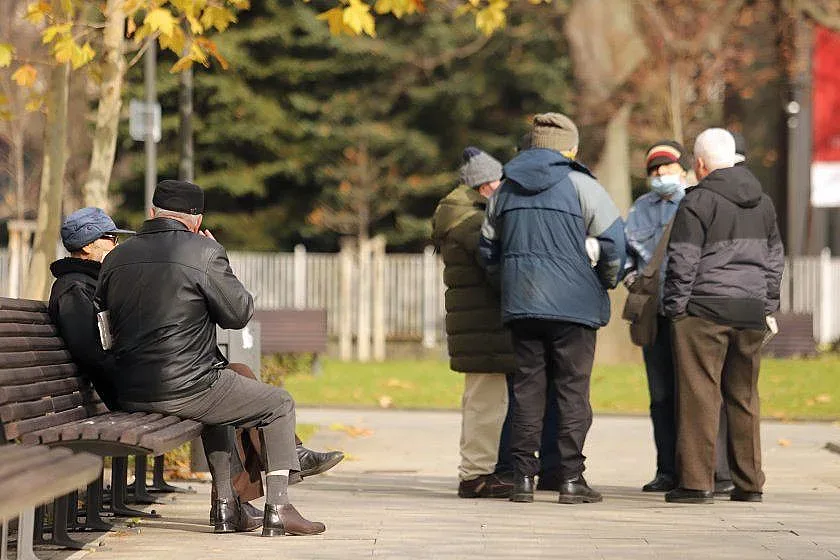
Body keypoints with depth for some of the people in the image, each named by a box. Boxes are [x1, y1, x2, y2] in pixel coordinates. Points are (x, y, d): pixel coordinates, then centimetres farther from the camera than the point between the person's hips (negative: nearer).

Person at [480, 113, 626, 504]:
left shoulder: (505, 190, 13)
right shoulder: (580, 185, -3)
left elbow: (488, 249, 19)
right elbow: (613, 240, -8)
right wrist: (607, 282, 8)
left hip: (520, 306, 4)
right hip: (573, 305, -4)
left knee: (527, 388, 8)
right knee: (573, 390, 0)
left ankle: (523, 477, 5)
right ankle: (571, 478, -2)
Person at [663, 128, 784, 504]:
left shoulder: (697, 202, -8)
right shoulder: (763, 203, 15)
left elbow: (682, 261, -10)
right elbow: (775, 258, 20)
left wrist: (675, 307, -3)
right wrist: (767, 305, 23)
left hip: (705, 309, -6)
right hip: (751, 311, 6)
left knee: (700, 395, -5)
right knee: (744, 397, 12)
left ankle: (697, 482, -7)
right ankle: (749, 483, 14)